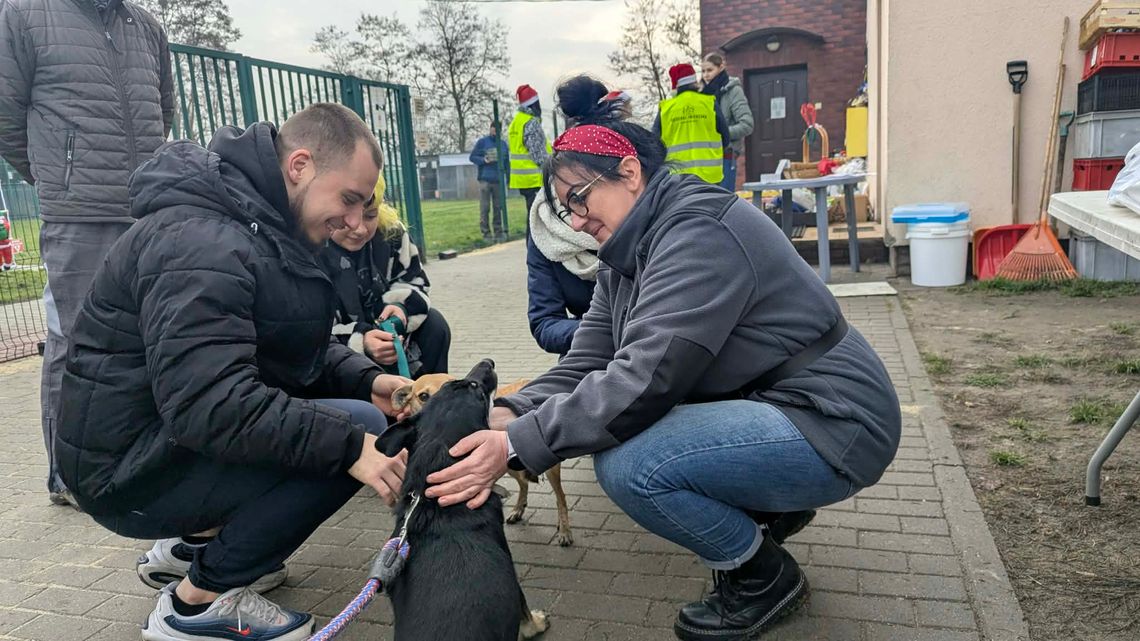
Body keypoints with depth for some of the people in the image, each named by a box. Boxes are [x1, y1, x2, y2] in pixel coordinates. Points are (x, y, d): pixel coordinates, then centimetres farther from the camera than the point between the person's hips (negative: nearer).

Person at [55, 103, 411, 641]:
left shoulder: (261, 225, 7)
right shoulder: (202, 243, -25)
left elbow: (303, 348, 11)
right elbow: (208, 402, -34)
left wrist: (368, 382, -8)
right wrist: (350, 445, -34)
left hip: (176, 433, 10)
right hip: (132, 470, -10)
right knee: (360, 429, -22)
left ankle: (192, 545, 15)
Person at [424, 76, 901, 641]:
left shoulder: (699, 234, -22)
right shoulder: (628, 255, 8)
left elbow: (644, 378, -30)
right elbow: (585, 365, 0)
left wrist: (517, 446, -28)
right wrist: (510, 415, -17)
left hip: (831, 424, -9)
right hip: (761, 404, 10)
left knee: (628, 464, -25)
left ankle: (765, 576, 2)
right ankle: (769, 509, 17)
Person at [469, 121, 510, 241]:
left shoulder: (503, 143, 16)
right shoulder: (482, 142, 5)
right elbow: (473, 157, 3)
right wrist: (484, 160, -15)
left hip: (498, 180, 3)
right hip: (485, 180, -3)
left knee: (498, 207, 4)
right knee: (485, 207, -4)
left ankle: (498, 231, 9)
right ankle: (486, 232, -1)